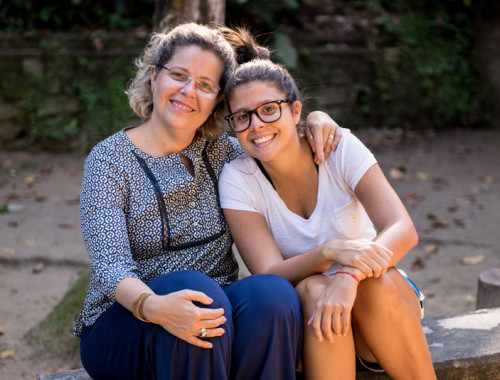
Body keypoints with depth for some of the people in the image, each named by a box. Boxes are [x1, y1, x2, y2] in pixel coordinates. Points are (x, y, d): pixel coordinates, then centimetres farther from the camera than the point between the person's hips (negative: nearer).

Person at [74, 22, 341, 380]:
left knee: (273, 293, -28)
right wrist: (153, 306, -39)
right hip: (124, 324, -3)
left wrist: (314, 121, 2)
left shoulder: (220, 150, 8)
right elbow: (110, 264, -17)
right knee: (197, 288, -35)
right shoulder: (110, 159, -5)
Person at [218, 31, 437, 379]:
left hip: (384, 303, 1)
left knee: (379, 282, -33)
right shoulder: (238, 179, -10)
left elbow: (403, 230, -21)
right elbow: (270, 276, -18)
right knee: (314, 289, -33)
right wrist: (330, 251, -38)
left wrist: (349, 277, -40)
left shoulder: (340, 147, -11)